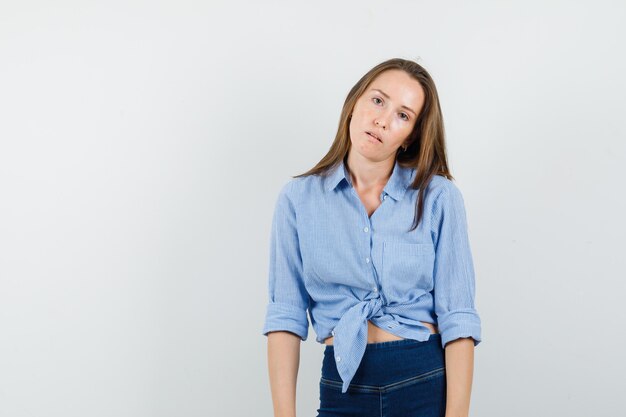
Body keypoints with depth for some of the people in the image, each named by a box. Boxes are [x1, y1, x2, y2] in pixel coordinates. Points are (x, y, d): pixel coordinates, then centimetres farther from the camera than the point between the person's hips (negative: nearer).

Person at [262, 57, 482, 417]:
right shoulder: (299, 199, 0)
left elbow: (458, 320, -9)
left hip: (430, 386, -1)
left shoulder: (439, 198, -5)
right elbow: (286, 316, -3)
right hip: (343, 387, 2)